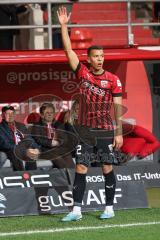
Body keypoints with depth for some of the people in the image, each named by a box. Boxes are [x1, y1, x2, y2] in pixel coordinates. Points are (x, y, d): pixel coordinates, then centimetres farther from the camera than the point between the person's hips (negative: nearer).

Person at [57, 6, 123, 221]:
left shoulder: (113, 80, -2)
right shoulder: (82, 73, 2)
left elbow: (118, 107, -2)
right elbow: (69, 50, -2)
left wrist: (119, 133, -7)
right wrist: (63, 25, -9)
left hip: (106, 131, -1)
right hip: (85, 130, 1)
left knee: (107, 168, 3)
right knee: (80, 168, -2)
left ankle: (109, 208, 14)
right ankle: (76, 210, -1)